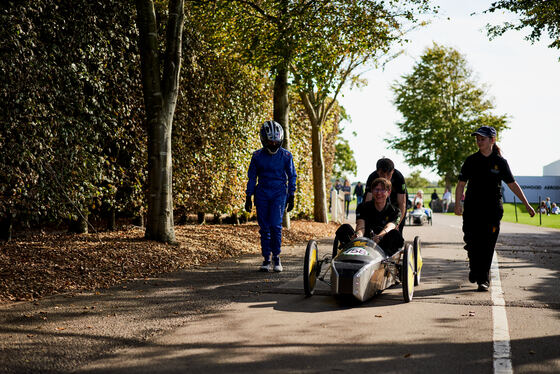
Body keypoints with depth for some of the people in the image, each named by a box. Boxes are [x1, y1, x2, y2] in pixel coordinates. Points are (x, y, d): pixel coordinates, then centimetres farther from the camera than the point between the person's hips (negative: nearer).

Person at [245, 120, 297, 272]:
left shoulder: (286, 155, -2)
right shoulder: (257, 156, 1)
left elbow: (292, 176, 6)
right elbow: (252, 177, 7)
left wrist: (291, 197, 3)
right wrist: (248, 197, 5)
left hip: (279, 193, -2)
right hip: (262, 194, 2)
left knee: (275, 225, -14)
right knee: (264, 228, 0)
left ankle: (276, 256, 2)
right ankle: (266, 259, 10)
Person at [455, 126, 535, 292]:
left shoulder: (500, 162, 2)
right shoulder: (471, 160, 4)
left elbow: (513, 185, 7)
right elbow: (461, 183, 5)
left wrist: (527, 205, 5)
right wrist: (458, 204, -7)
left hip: (492, 209, -1)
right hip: (472, 208, 1)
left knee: (487, 245, -4)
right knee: (472, 243, 0)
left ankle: (483, 279, 4)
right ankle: (474, 269, 27)